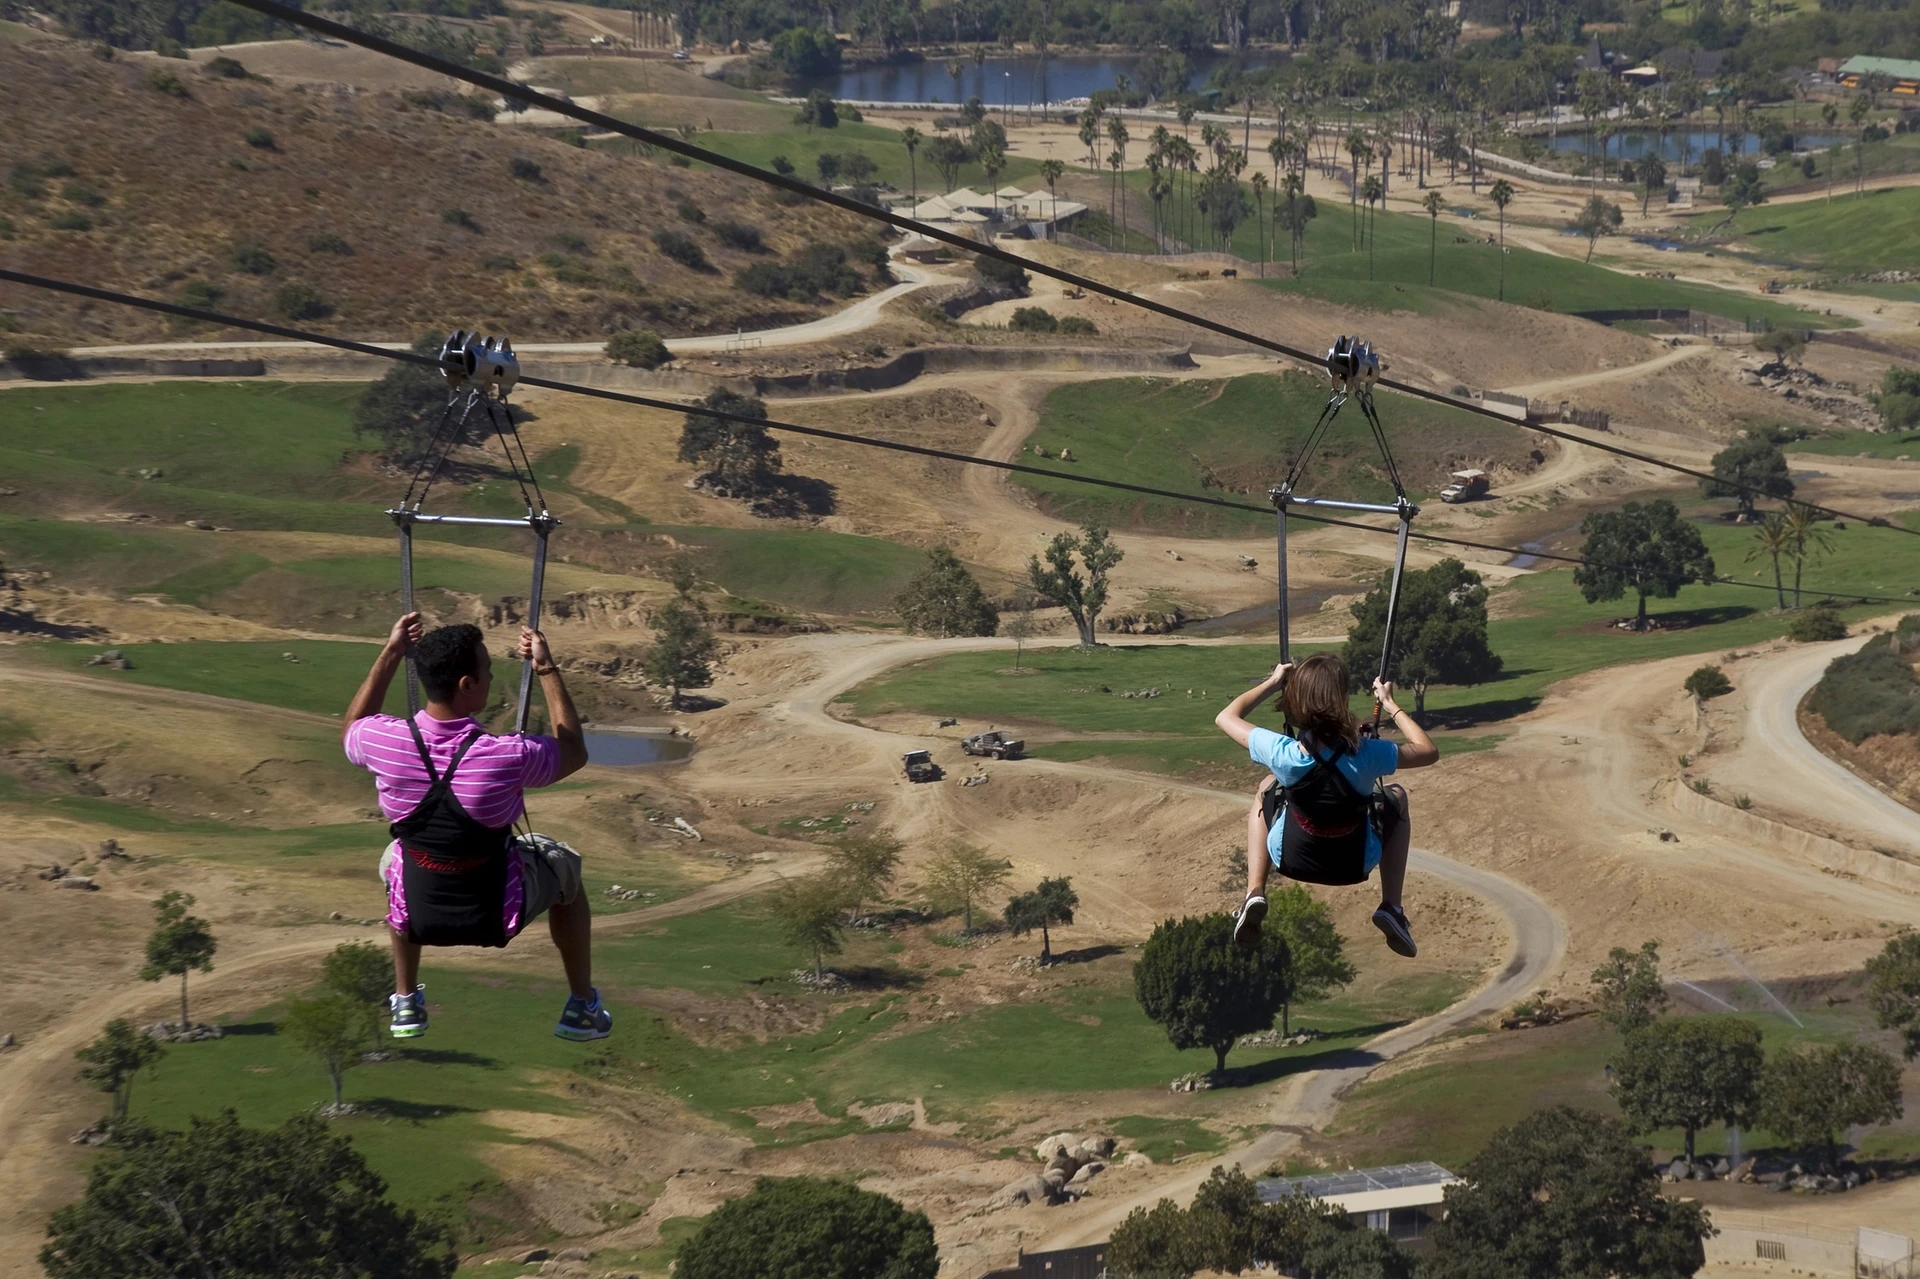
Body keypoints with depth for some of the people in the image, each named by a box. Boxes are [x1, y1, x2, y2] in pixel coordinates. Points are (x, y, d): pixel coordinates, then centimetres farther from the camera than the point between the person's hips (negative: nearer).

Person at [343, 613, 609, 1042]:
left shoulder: (386, 741, -21)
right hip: (497, 914, -2)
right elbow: (574, 751, -6)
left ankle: (405, 1005, 43)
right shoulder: (506, 756, -29)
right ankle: (582, 1008, 36)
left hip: (419, 916, 3)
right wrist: (546, 669, -5)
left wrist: (390, 654, 7)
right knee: (563, 864, 29)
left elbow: (353, 726, 7)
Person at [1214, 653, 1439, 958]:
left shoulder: (1282, 753, -29)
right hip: (1356, 864, -1)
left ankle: (1255, 893, 20)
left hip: (1290, 859, 1)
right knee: (1396, 797, 28)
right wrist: (1391, 704, -4)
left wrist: (1271, 684, 1)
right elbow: (1429, 751, -11)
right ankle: (1392, 908, 23)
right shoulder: (1366, 755, -31)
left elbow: (1226, 717, -8)